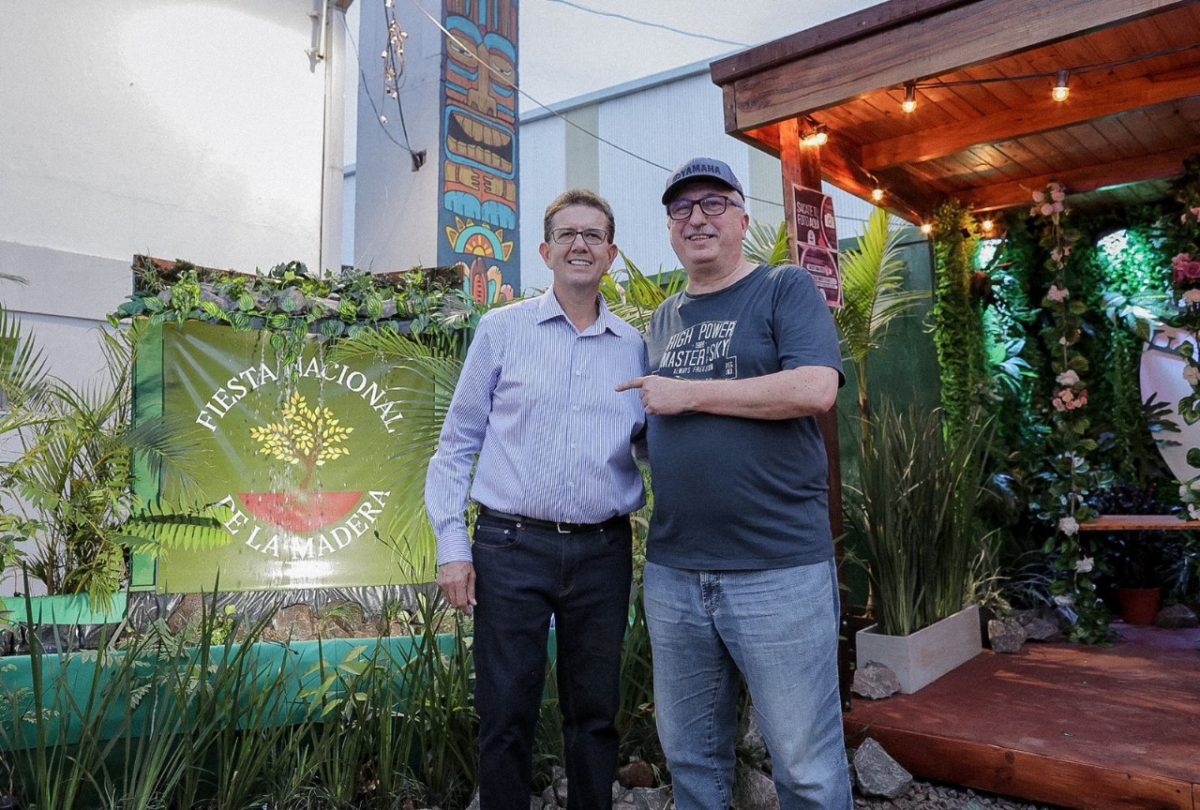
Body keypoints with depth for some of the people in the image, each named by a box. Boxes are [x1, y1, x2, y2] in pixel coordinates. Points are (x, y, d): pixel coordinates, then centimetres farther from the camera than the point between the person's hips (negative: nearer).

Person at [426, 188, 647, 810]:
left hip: (604, 551, 2)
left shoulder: (635, 348, 9)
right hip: (511, 547, -2)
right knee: (506, 717, 7)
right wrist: (452, 544, -3)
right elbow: (458, 441, 3)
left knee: (595, 714, 14)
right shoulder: (502, 329, 2)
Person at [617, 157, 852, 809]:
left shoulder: (786, 290, -1)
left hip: (779, 569, -5)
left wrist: (688, 393, -13)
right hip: (671, 571, 6)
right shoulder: (662, 319, 16)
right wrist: (647, 412, 3)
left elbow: (815, 389, -17)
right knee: (690, 757, 18)